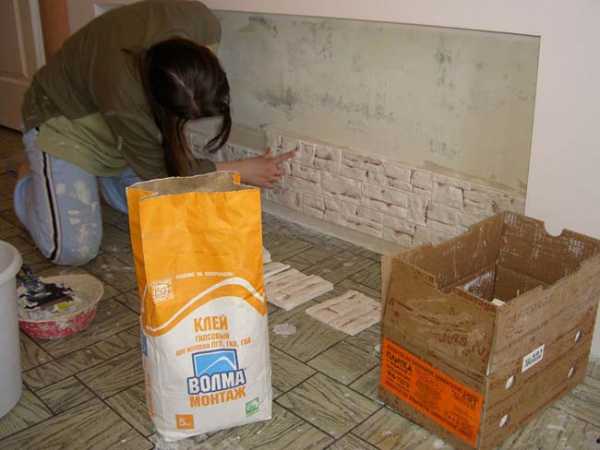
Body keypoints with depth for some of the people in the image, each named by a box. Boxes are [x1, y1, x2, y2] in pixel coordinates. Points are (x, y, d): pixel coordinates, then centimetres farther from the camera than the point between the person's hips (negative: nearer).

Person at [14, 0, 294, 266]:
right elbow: (160, 174, -27)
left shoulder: (202, 23, -29)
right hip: (66, 120, -6)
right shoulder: (123, 93, -43)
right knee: (74, 249, -16)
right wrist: (242, 171, -22)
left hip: (134, 118, 6)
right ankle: (31, 181, 14)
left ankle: (101, 177, 20)